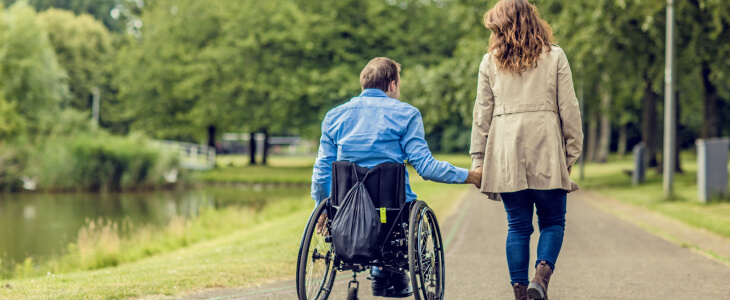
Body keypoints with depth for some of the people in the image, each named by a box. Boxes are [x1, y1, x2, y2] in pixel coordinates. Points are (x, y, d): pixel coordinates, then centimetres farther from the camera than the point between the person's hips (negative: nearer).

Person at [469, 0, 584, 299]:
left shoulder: (490, 61, 6)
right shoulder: (554, 56, 4)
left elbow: (482, 113, 7)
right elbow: (568, 109, 0)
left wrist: (479, 160, 10)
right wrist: (572, 151, 6)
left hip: (505, 153, 2)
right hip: (546, 152, -1)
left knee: (518, 227, 8)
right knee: (552, 223, 8)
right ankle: (541, 275, -14)